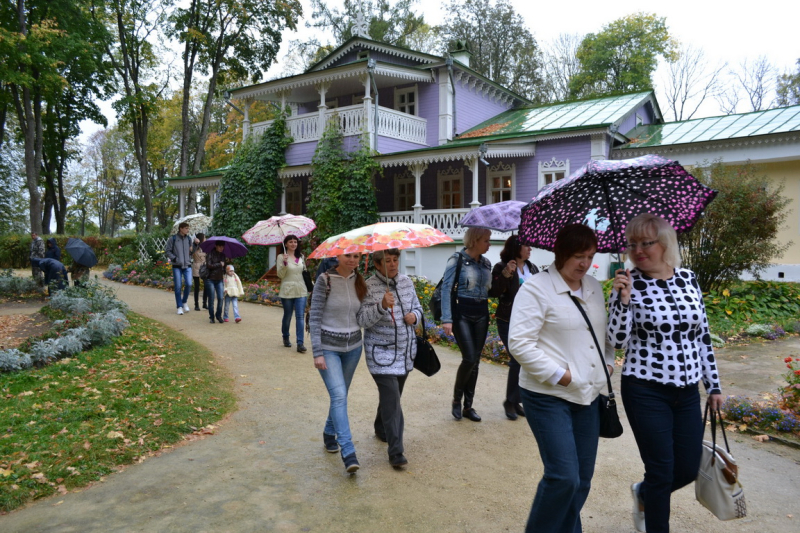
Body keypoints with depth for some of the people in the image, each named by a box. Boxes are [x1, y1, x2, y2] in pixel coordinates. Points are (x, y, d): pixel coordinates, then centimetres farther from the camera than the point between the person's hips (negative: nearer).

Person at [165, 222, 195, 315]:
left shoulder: (189, 239, 9)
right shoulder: (173, 239, -2)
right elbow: (167, 250, 1)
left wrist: (189, 259, 1)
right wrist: (174, 258, -10)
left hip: (187, 265, 3)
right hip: (177, 266, -3)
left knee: (189, 284, -11)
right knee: (178, 287, 0)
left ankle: (184, 302, 13)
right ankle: (179, 307, 9)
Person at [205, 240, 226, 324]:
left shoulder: (223, 255, 12)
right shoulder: (210, 254, -5)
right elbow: (208, 265, -15)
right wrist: (219, 264, -10)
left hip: (219, 280, 4)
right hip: (210, 279, -4)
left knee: (221, 298, -6)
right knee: (211, 299, 0)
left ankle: (218, 315, 10)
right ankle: (211, 317, 13)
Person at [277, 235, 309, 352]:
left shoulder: (301, 257, 10)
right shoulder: (281, 257, -3)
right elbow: (280, 275, -9)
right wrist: (284, 263, -23)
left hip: (301, 290, 3)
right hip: (287, 291, -3)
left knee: (300, 316, -5)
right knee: (287, 316, 9)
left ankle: (300, 343, -7)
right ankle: (286, 338, 32)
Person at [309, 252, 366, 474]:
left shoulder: (359, 281, 1)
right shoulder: (325, 280, -13)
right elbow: (315, 318, -12)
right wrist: (317, 353, -15)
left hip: (353, 347, 5)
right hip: (328, 347, -5)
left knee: (340, 394, 16)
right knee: (339, 395, -14)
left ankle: (329, 433, 39)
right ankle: (348, 451, -12)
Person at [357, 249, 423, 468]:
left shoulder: (407, 282, 4)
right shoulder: (369, 287, -12)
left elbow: (418, 307, 16)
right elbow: (363, 320, -18)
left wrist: (415, 315, -7)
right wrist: (382, 306, -34)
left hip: (406, 351, 6)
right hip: (381, 353, -6)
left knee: (391, 395, 20)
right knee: (391, 400, -11)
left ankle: (381, 429, 45)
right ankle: (396, 451, -5)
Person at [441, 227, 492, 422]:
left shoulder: (486, 263, 10)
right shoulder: (457, 259, -7)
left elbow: (489, 290, 14)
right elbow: (446, 289, -12)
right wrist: (447, 319, -18)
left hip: (481, 314, 6)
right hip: (462, 313, -6)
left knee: (475, 361, 7)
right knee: (469, 358, -12)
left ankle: (468, 406, 19)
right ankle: (456, 399, 12)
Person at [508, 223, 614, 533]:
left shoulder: (594, 288, 10)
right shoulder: (536, 289, -12)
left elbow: (605, 331, 23)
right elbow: (519, 343, -17)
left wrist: (609, 361, 6)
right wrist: (559, 374, -18)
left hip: (588, 395, 7)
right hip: (548, 397, -7)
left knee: (583, 478, 12)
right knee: (563, 477, -8)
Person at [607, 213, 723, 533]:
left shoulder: (688, 278, 3)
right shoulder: (628, 283, -10)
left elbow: (702, 336, 10)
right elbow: (617, 341, -14)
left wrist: (714, 385, 12)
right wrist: (623, 300, -27)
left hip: (687, 391, 5)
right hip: (646, 391, -5)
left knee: (689, 469, 13)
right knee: (662, 470, 2)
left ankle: (643, 494, 43)